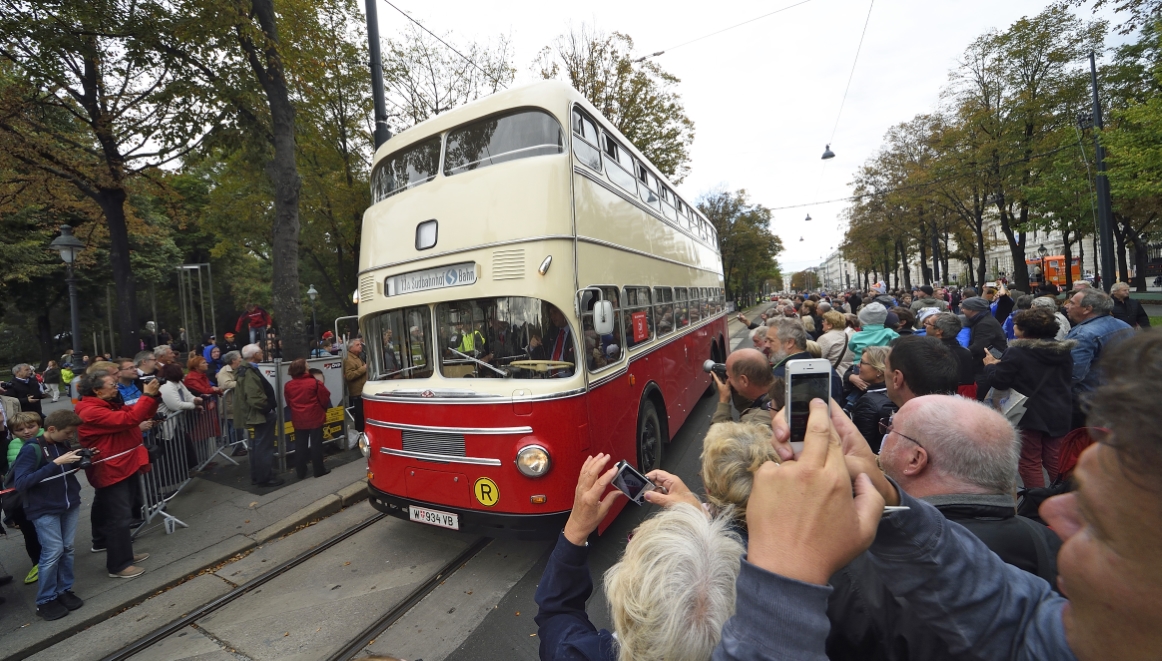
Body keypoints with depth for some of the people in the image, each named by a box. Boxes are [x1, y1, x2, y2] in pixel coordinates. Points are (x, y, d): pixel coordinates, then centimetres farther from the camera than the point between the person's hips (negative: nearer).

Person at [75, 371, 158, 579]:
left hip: (122, 467, 10)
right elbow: (128, 419, -31)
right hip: (110, 471, -10)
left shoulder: (109, 404, 10)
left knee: (121, 513, 19)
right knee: (119, 516, -5)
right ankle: (119, 565, 5)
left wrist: (154, 395, -8)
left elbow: (141, 414, 8)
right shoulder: (91, 411, -20)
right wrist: (147, 396, -28)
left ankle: (124, 554, 32)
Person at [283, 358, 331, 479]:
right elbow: (325, 399, -6)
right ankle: (319, 470, 11)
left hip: (298, 420, 4)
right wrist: (323, 409, 15)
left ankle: (301, 472, 19)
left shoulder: (288, 385, -1)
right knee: (316, 445, 4)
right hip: (315, 418, -4)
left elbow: (289, 403, 10)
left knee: (300, 446, 12)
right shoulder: (314, 382, -14)